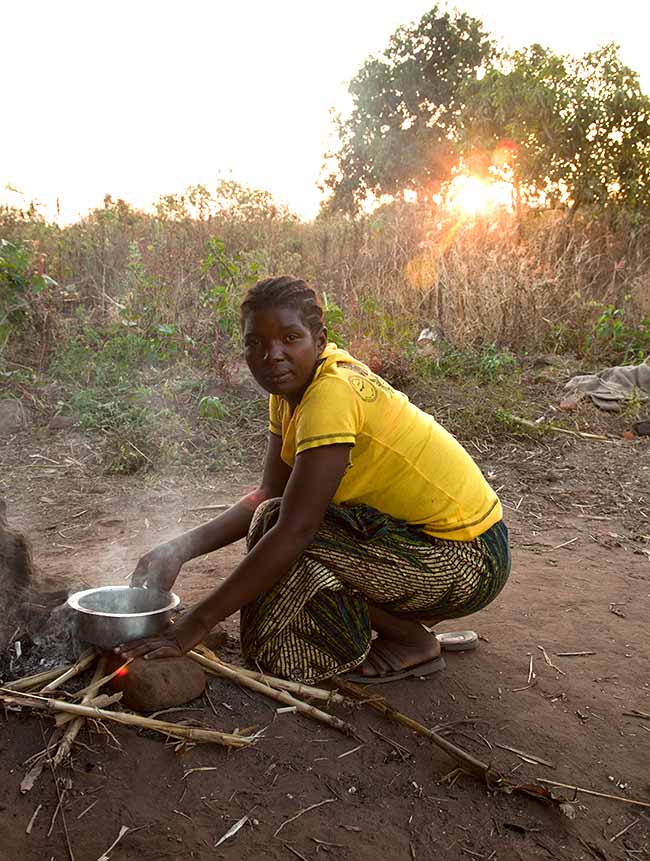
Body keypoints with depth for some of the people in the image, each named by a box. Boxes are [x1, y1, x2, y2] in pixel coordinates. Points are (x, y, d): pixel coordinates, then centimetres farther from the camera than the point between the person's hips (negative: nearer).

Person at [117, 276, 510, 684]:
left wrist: (193, 627, -25)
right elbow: (269, 494, 3)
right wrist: (181, 549, -10)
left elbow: (292, 533, -29)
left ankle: (415, 642, 0)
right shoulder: (294, 384, 2)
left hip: (470, 562, -9)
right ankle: (407, 623, 15)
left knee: (286, 527, -20)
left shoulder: (333, 393, -26)